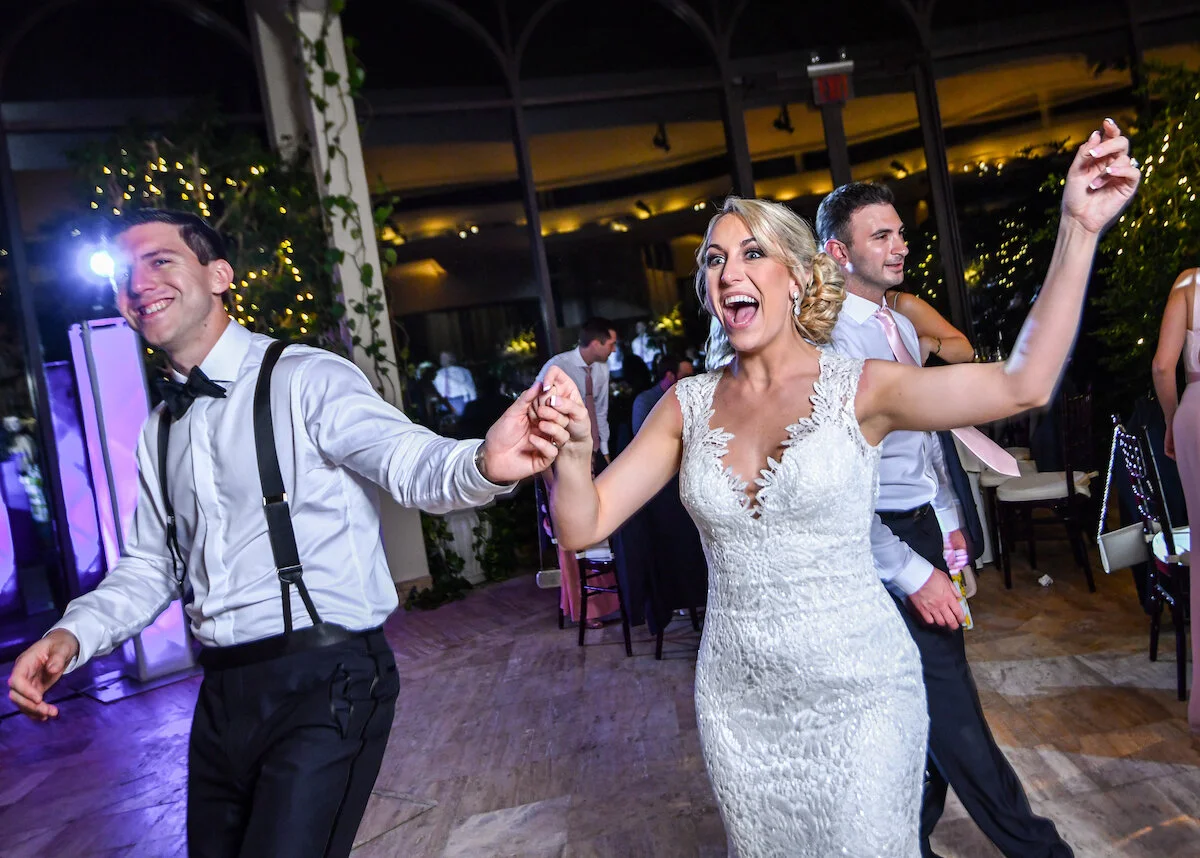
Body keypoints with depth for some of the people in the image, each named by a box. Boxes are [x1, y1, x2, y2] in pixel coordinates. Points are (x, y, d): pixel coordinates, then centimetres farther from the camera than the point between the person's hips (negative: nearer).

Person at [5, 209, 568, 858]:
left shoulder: (306, 380, -11)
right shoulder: (159, 430, 12)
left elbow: (406, 460, -27)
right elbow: (149, 566, 18)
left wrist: (482, 463, -49)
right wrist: (72, 634, 1)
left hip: (326, 683, -7)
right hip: (223, 693, 7)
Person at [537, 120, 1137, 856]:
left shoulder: (856, 388, -9)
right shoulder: (689, 405, -2)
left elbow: (1024, 383, -21)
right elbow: (583, 525, -6)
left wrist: (1080, 230, -26)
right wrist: (574, 449, -25)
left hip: (857, 693, -3)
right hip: (738, 701, 3)